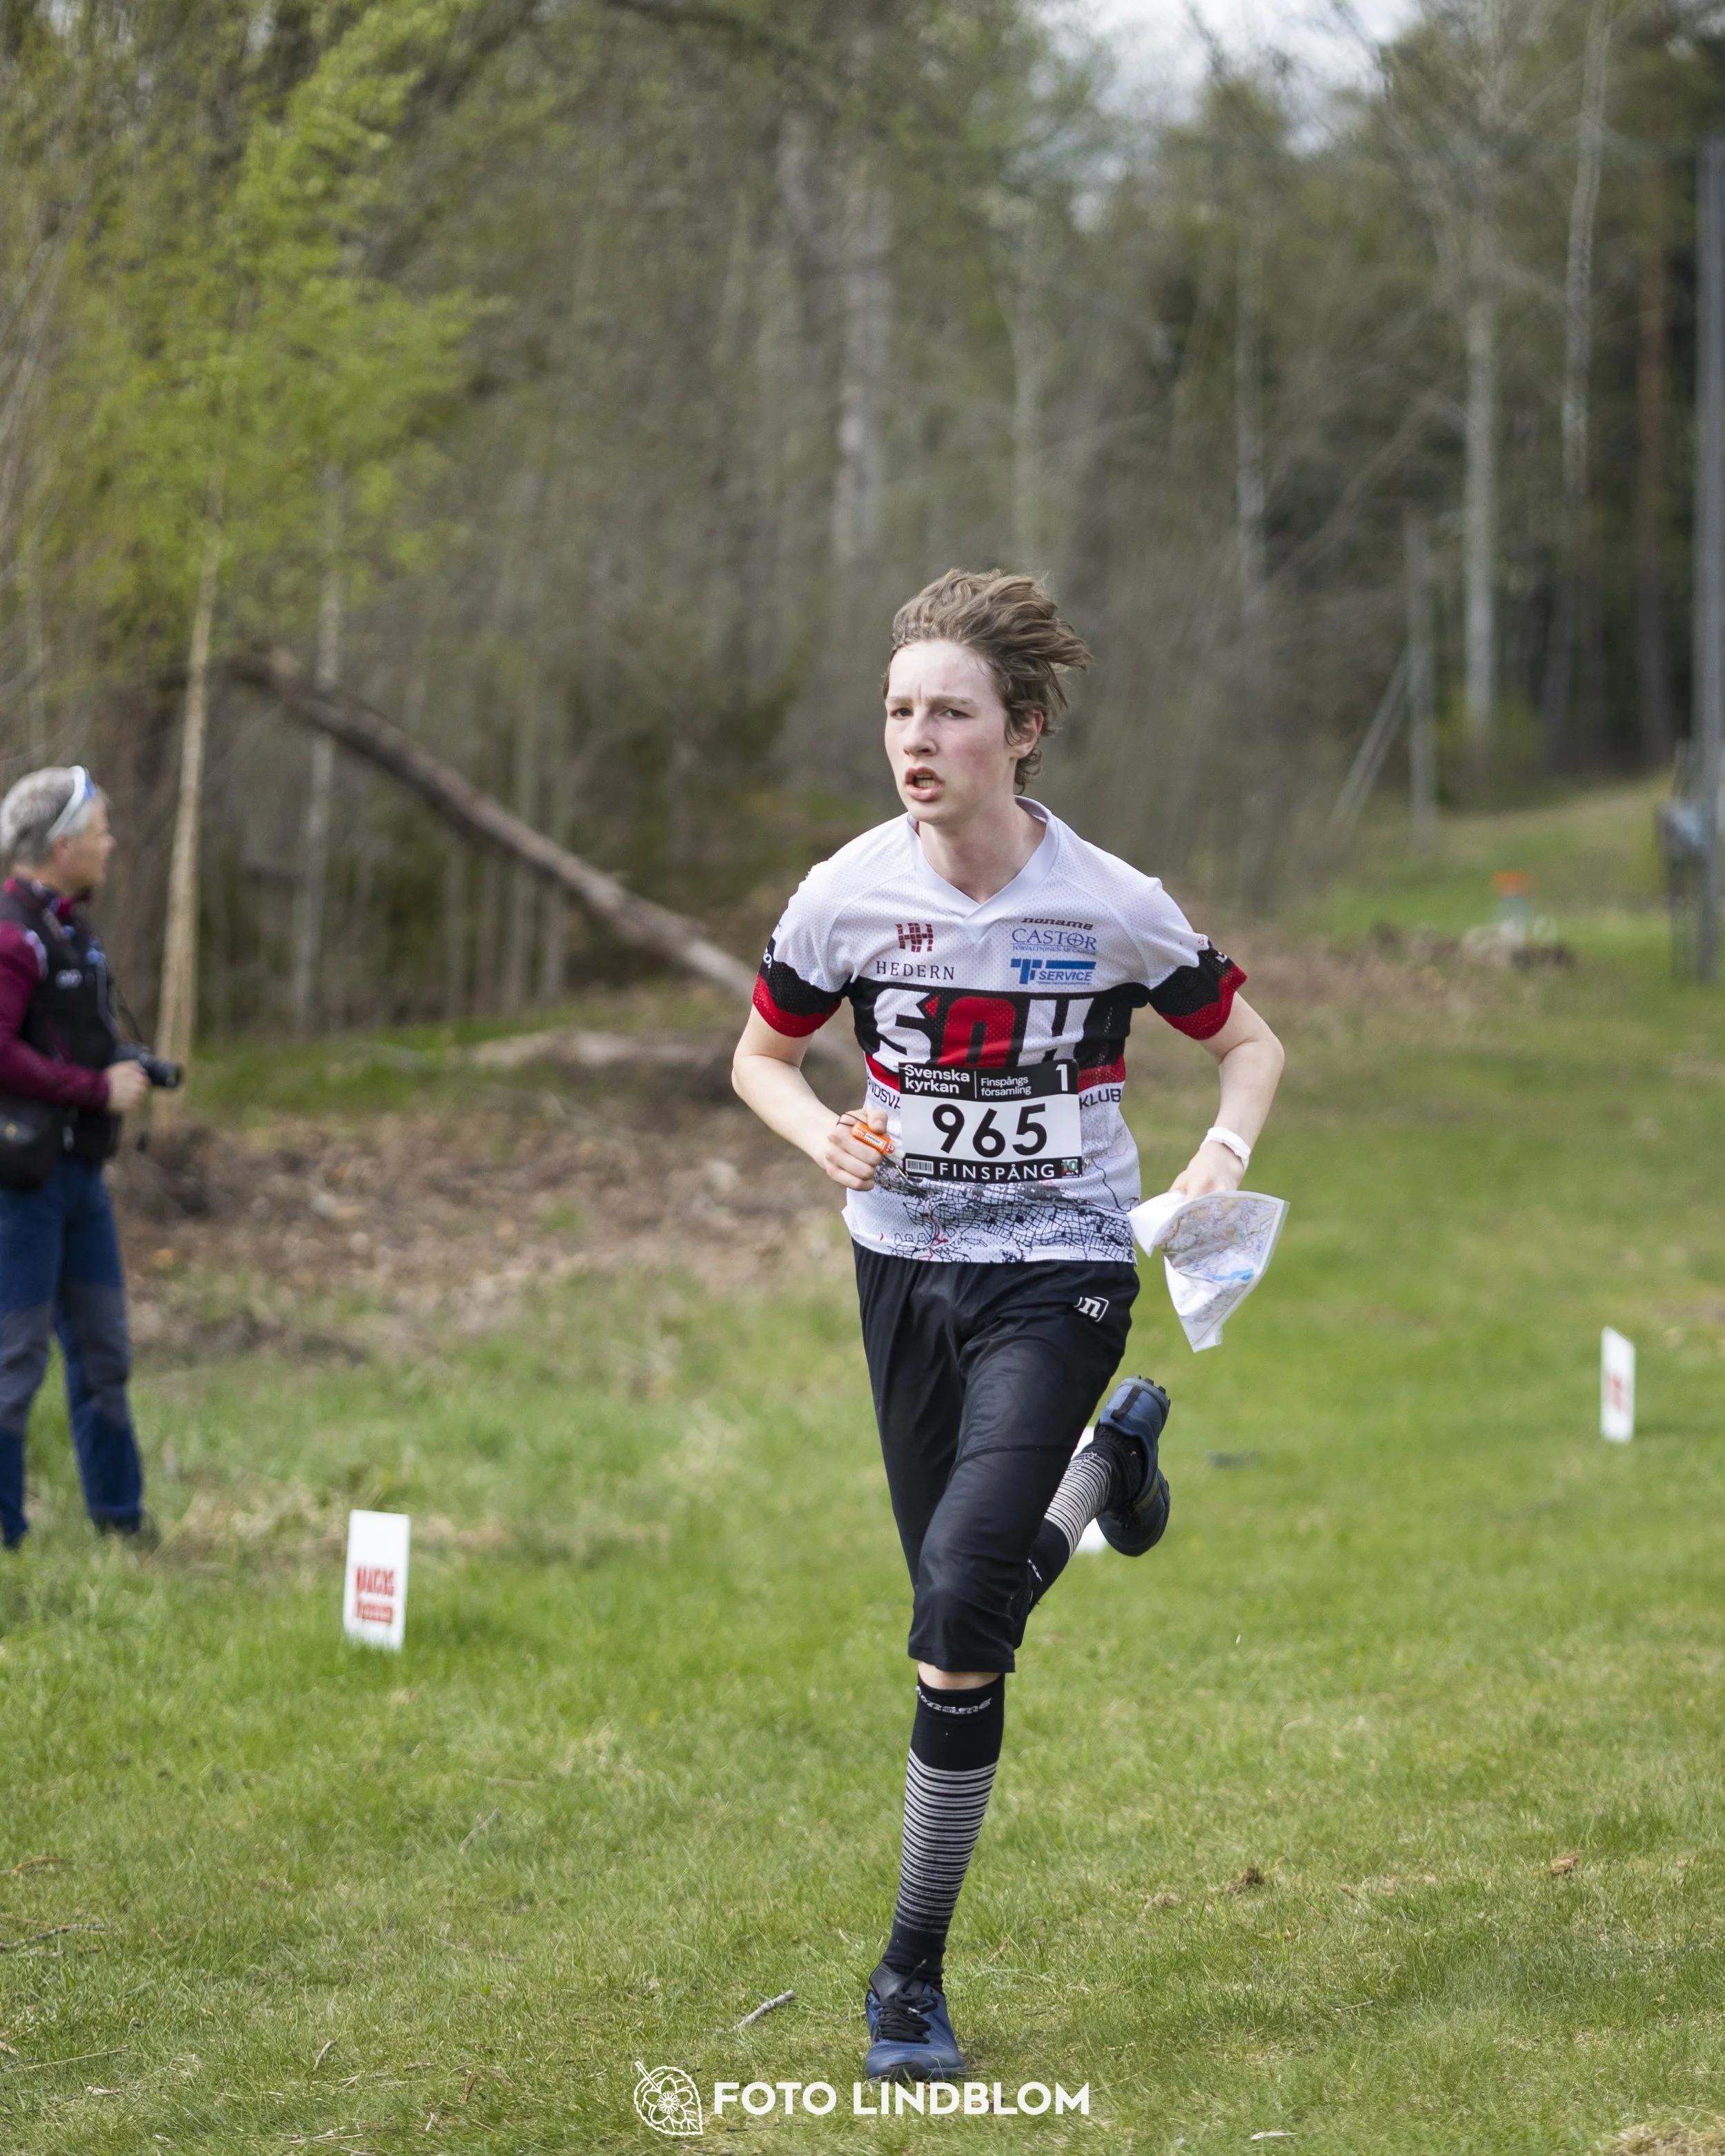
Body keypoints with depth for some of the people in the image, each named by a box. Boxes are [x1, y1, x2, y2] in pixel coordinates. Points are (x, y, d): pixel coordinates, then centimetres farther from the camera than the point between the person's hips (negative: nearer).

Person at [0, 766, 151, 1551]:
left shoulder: (71, 927, 14)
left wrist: (127, 1071, 7)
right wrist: (99, 1090, -20)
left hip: (80, 1173, 10)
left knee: (103, 1352, 14)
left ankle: (120, 1520, 22)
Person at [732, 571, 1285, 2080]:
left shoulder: (1112, 907, -13)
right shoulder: (848, 896, -8)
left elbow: (1248, 1042, 4)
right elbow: (761, 1057, 9)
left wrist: (1224, 1153, -16)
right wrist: (826, 1135, -12)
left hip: (1060, 1273, -3)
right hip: (905, 1265, 4)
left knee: (962, 1594, -20)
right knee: (961, 1604, 11)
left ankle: (914, 1973, -6)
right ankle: (1110, 1461, 46)